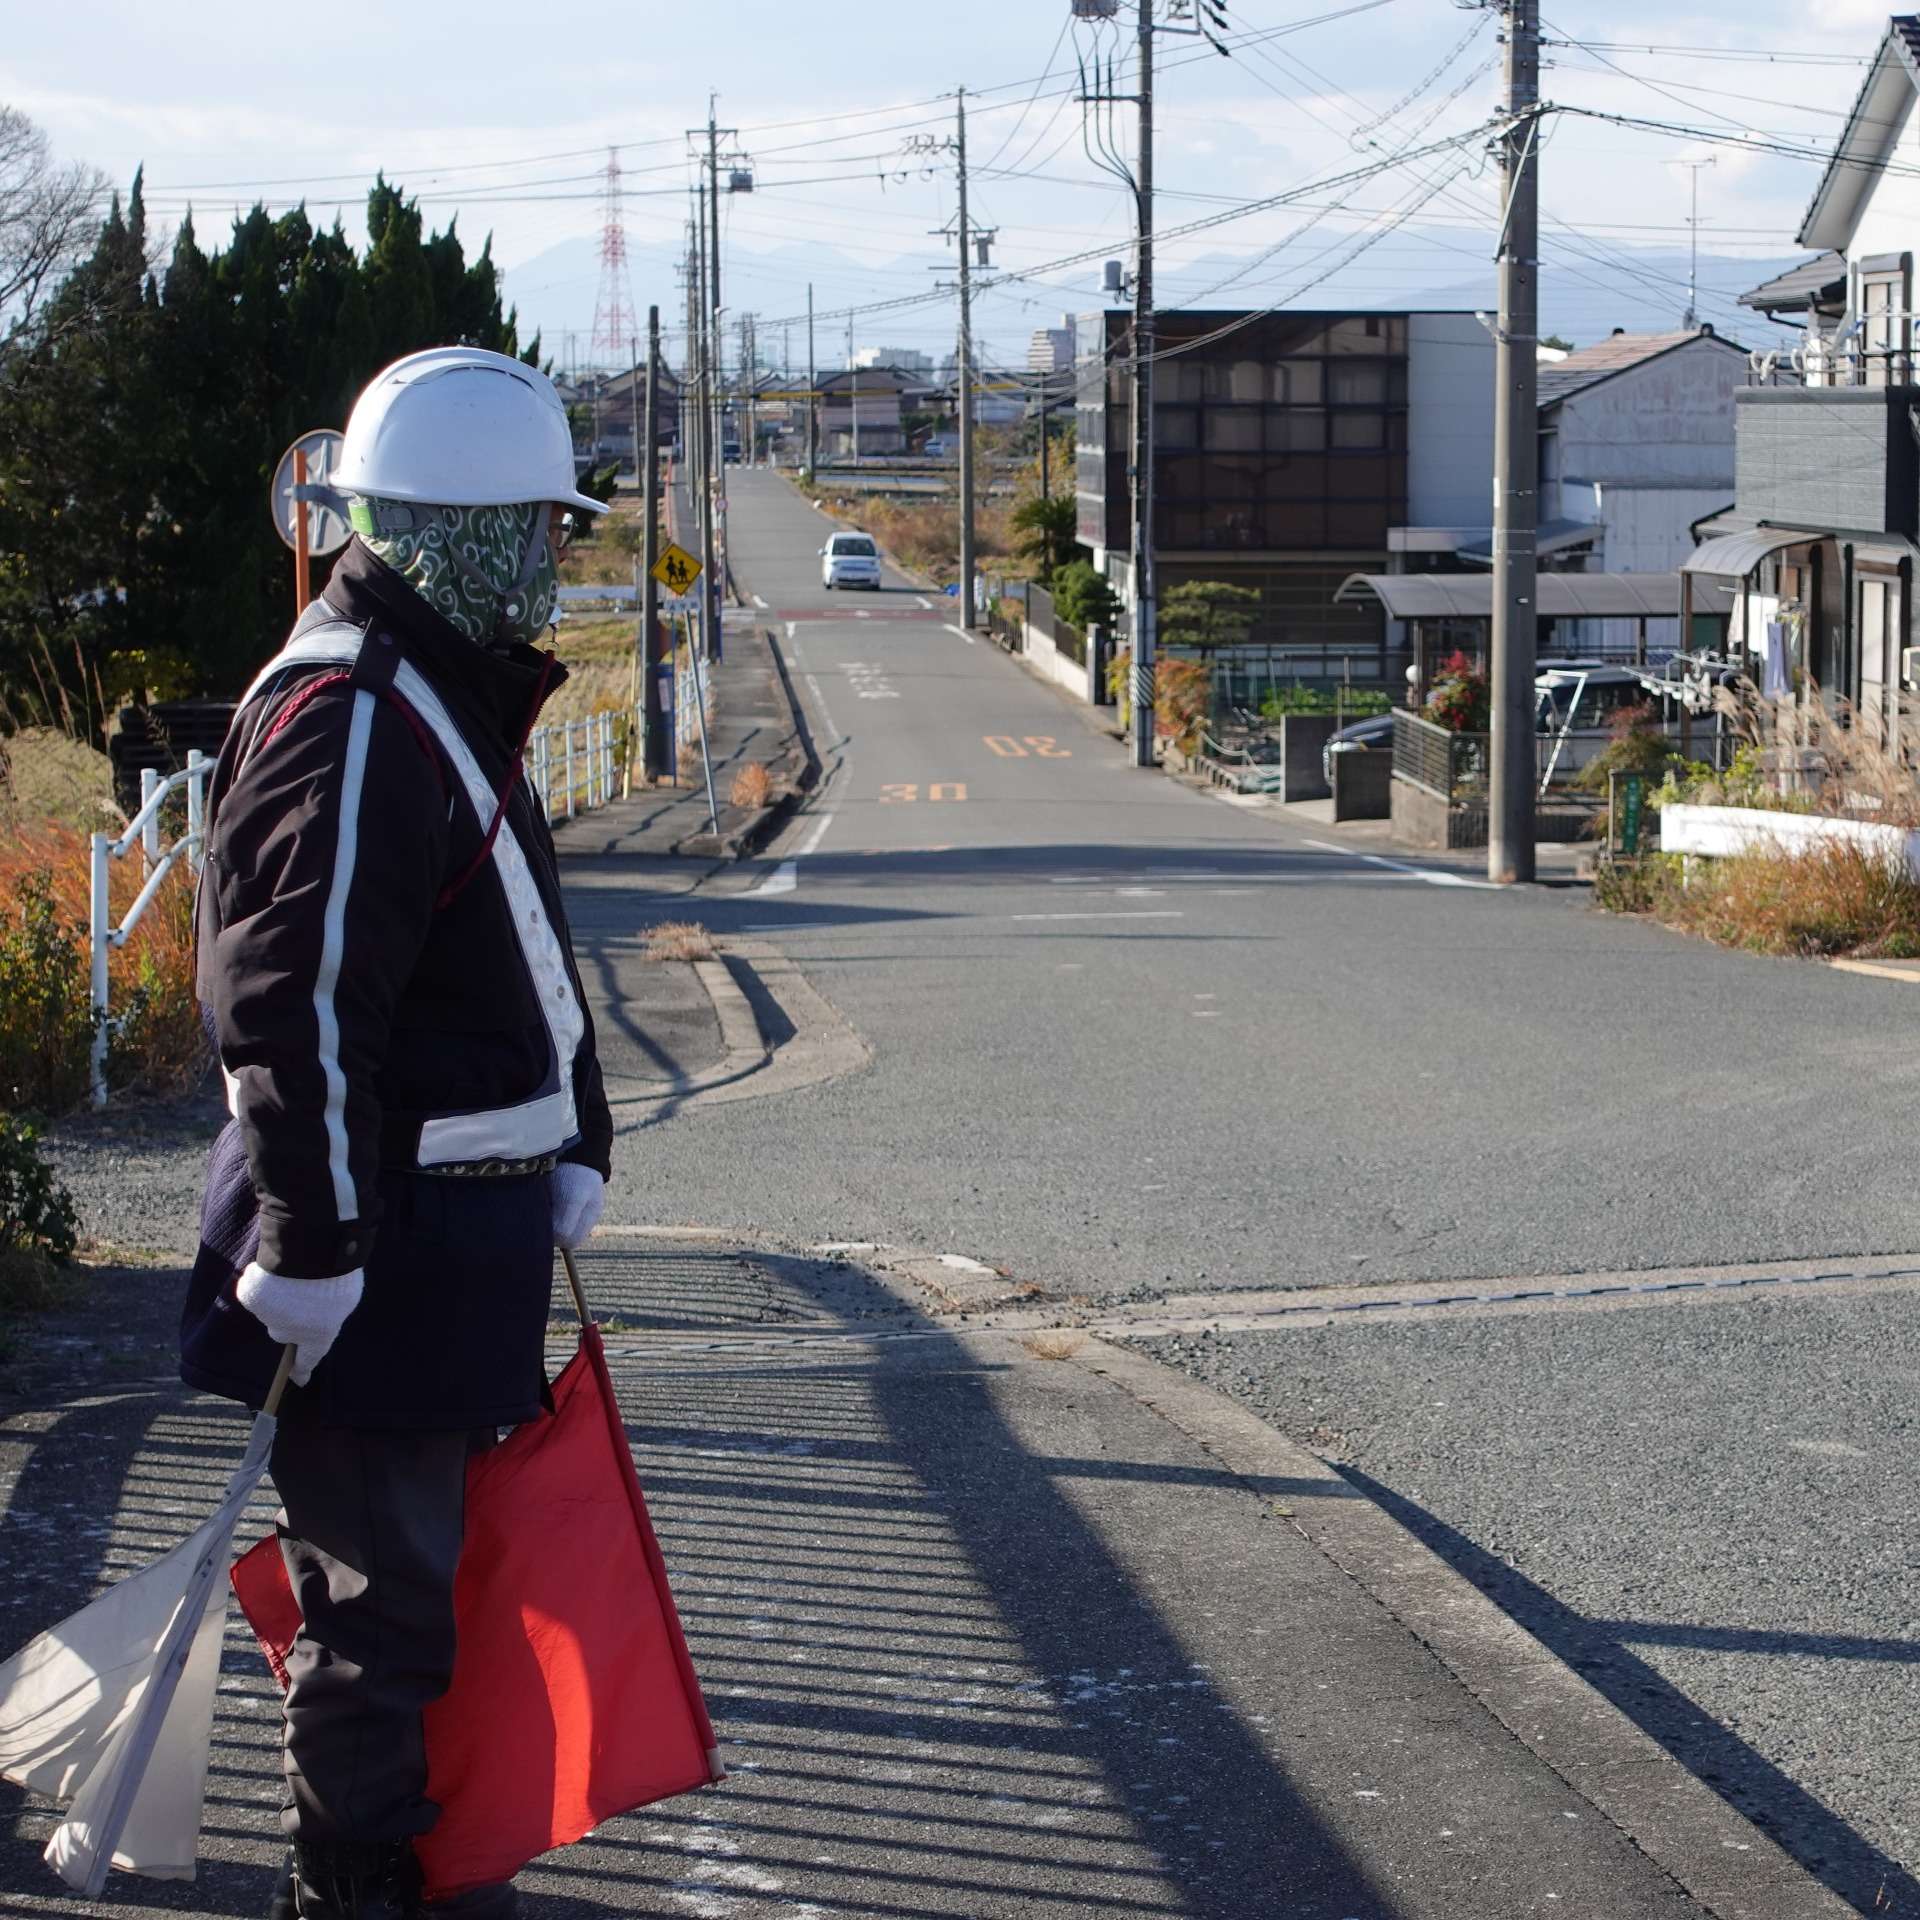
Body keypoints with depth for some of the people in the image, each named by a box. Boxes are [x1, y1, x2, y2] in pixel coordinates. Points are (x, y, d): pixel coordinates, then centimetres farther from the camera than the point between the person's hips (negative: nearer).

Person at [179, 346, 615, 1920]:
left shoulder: (450, 701, 15)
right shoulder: (354, 721, -20)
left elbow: (519, 962, 23)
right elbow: (298, 1009, -25)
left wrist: (571, 1146, 19)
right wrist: (312, 1252, -25)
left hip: (460, 1221, 11)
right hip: (384, 1251, -11)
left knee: (416, 1561, 20)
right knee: (384, 1592, -1)